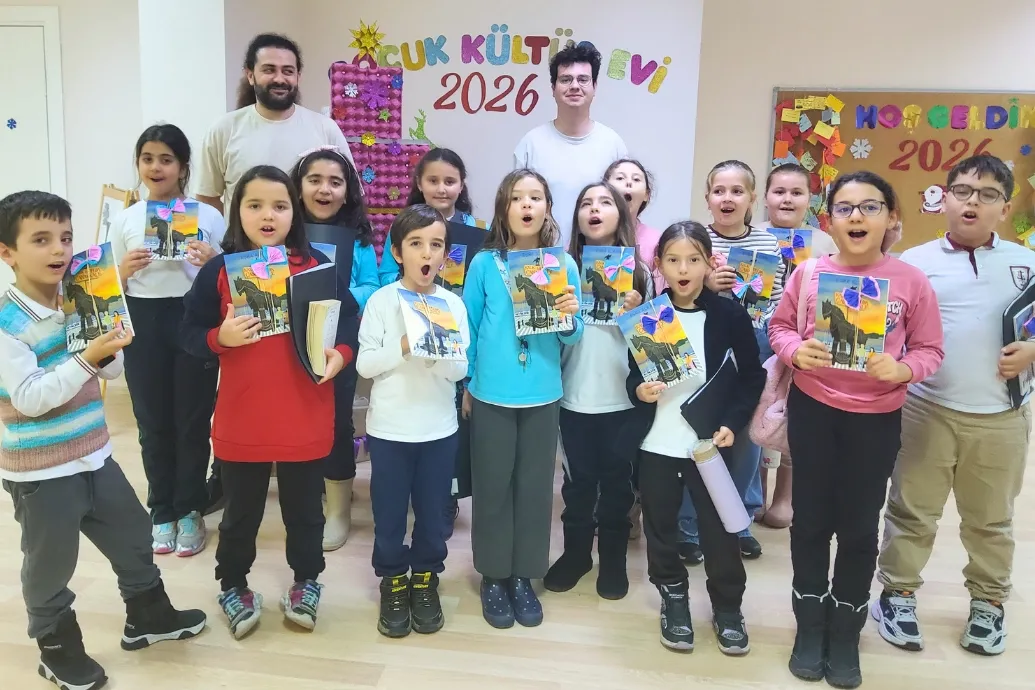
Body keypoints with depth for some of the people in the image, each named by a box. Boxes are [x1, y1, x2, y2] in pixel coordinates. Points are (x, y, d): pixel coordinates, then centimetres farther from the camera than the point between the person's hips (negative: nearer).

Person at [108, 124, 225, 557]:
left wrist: (212, 263, -15)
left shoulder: (208, 216, 0)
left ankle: (189, 511, 20)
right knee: (153, 422, 9)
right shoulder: (124, 220, 6)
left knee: (192, 420, 4)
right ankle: (162, 511, 23)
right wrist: (125, 270, -10)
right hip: (143, 326, 2)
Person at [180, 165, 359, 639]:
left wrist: (340, 354, -14)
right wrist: (220, 338, -23)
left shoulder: (318, 266, -2)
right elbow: (190, 333, -3)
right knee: (241, 511, 16)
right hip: (240, 420, 0)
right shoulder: (218, 271, -4)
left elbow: (349, 316, 3)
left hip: (306, 419, 1)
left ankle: (306, 582, 37)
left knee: (304, 508, 16)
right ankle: (232, 585, 37)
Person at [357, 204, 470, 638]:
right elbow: (364, 364, -10)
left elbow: (460, 370, -5)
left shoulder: (453, 304, -2)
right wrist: (402, 348, -23)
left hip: (439, 429, 1)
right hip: (388, 428, -1)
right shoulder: (381, 301, -6)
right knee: (388, 510, 10)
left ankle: (425, 579, 32)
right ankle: (393, 582, 29)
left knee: (432, 509, 13)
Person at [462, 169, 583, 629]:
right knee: (492, 486, 7)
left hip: (542, 396, 1)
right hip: (491, 395, -1)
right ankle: (493, 575, 23)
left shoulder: (563, 265, 1)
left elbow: (572, 337, 4)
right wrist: (464, 385, 5)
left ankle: (524, 575, 25)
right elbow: (468, 329, 4)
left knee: (535, 486, 9)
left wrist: (570, 317, -17)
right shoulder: (484, 264, -3)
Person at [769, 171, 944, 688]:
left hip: (876, 418, -1)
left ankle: (845, 633, 29)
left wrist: (902, 369, -23)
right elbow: (780, 326, 4)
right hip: (812, 409, 1)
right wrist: (796, 351, -17)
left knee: (859, 527, 9)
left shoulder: (911, 281, -9)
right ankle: (810, 626, 30)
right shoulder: (809, 272, -6)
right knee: (811, 520, 11)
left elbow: (930, 349, -3)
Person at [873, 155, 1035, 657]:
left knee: (991, 519, 17)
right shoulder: (916, 261, 0)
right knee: (912, 511, 9)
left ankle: (989, 602, 34)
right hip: (926, 411, -2)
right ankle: (898, 594, 25)